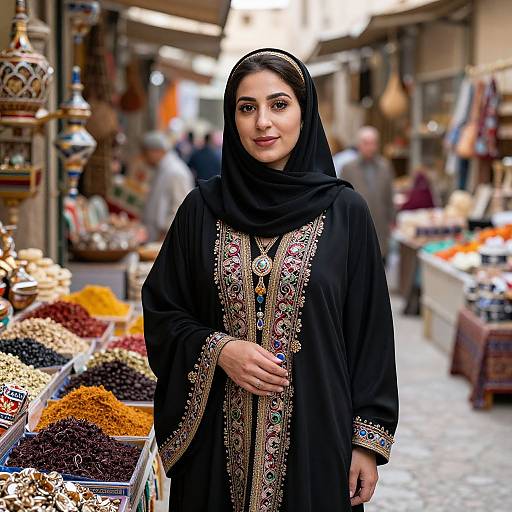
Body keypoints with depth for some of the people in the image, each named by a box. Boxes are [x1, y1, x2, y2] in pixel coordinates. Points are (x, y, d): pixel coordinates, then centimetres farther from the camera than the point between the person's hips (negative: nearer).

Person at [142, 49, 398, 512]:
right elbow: (161, 312, 6)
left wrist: (368, 440, -3)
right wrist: (218, 349, -12)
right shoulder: (203, 208, 1)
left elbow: (370, 331, -1)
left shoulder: (344, 211, -3)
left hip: (312, 431, -1)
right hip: (217, 436, 2)